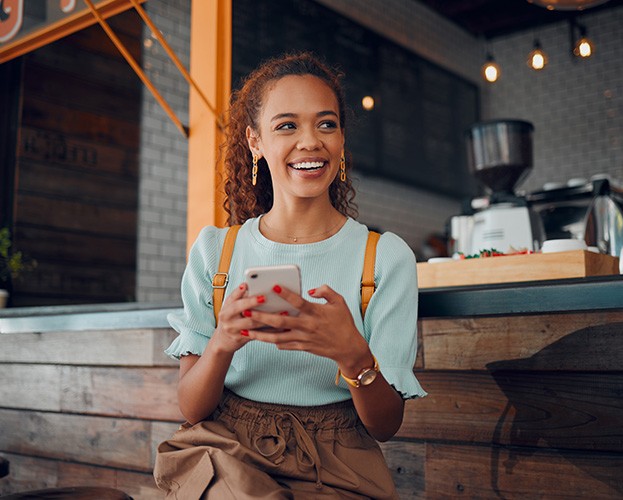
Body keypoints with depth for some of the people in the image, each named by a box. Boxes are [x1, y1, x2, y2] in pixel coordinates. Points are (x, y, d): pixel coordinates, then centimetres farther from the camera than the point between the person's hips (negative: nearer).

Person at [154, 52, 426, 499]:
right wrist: (222, 344, -21)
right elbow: (192, 410, 0)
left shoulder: (386, 256, -2)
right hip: (222, 454, 0)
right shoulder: (213, 251, 2)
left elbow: (386, 425, -4)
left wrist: (353, 355, -25)